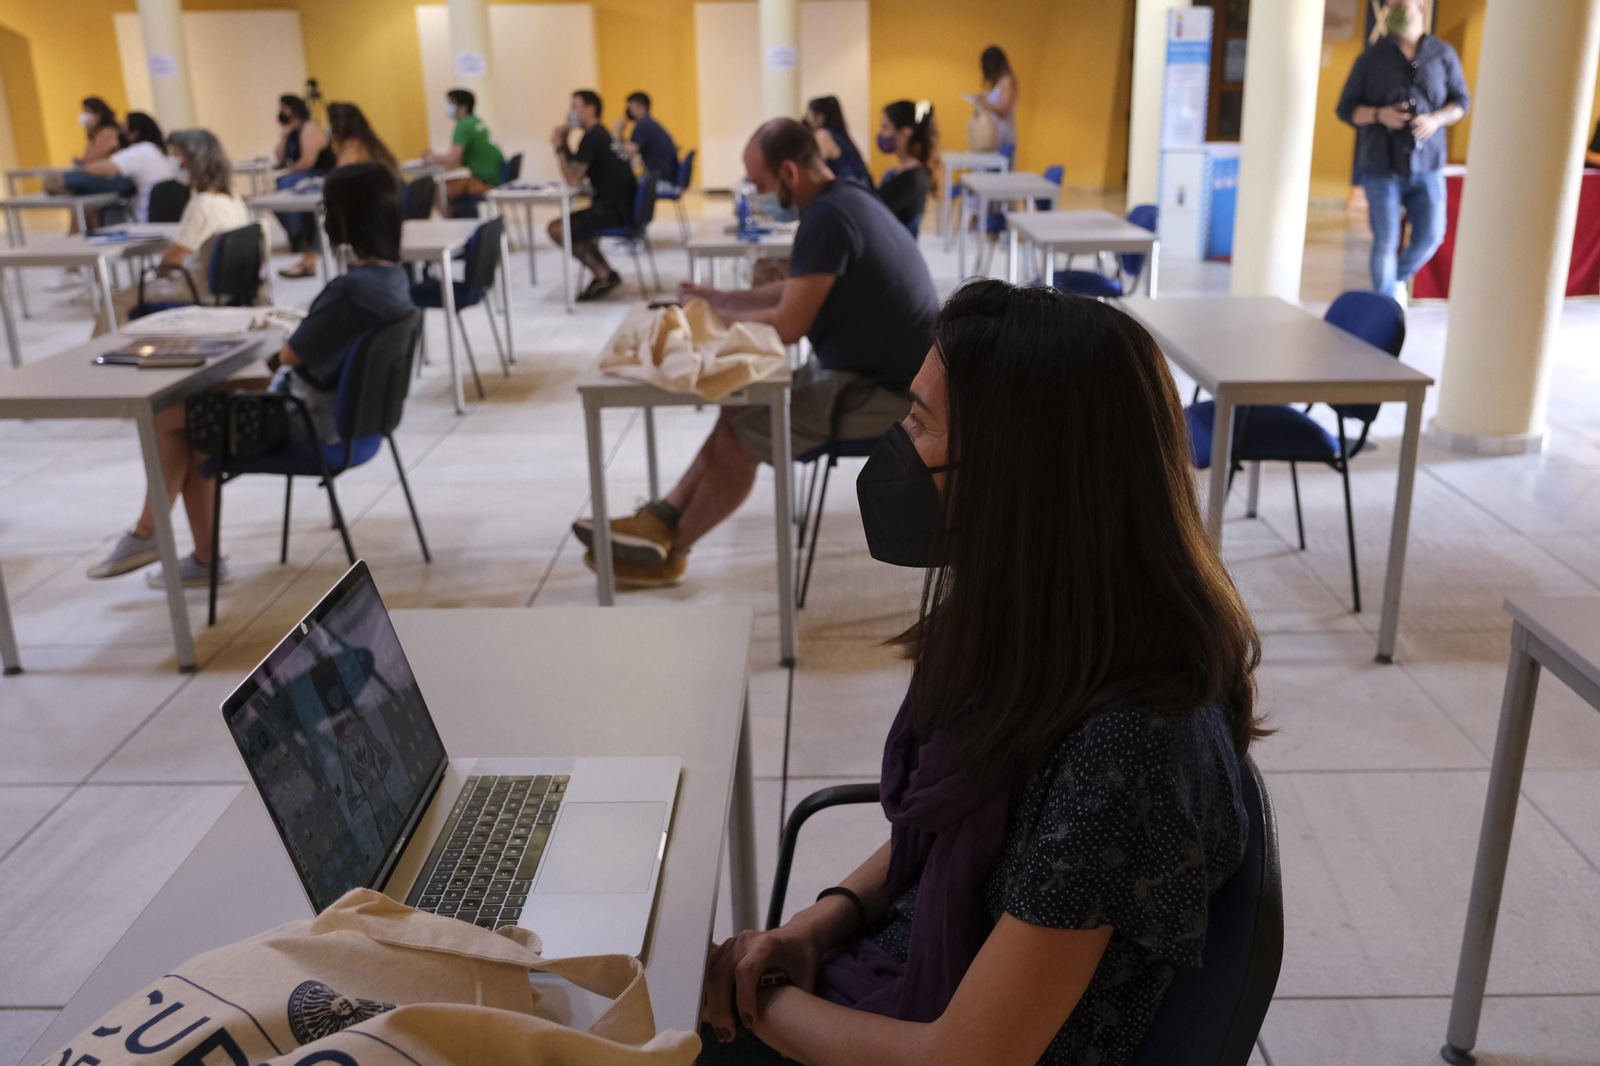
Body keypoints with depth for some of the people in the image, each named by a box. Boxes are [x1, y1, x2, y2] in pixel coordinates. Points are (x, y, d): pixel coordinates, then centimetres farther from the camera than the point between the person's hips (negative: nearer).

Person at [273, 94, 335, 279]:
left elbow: (307, 161, -19)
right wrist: (284, 134, 4)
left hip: (322, 178, -9)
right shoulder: (293, 132, 17)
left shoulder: (310, 130, -10)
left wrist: (289, 172, -5)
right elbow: (281, 161, 9)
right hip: (304, 180, 9)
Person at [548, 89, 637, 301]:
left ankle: (604, 274, 0)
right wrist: (564, 144, 8)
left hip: (613, 212, -10)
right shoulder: (601, 134, 18)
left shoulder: (591, 138, -12)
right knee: (570, 221, 27)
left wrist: (559, 148, -6)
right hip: (625, 209, 10)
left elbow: (573, 179, -17)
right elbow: (578, 171, 19)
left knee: (556, 229, -6)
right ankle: (605, 274, 14)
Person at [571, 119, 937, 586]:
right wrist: (718, 298, 10)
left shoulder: (827, 218, -23)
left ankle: (667, 552, 10)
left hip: (880, 391, -10)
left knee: (740, 435, -7)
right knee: (741, 405, 8)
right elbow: (796, 290, 18)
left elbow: (788, 325, -23)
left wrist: (711, 317, -7)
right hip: (875, 368, 10)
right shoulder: (845, 197, 9)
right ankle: (662, 518, 11)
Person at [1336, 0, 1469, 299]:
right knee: (1385, 242, -3)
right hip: (1382, 166, -2)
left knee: (1431, 236, -1)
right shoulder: (1371, 57, 1)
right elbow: (1346, 108, 1)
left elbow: (1461, 101, 9)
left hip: (1426, 165, 2)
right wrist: (1379, 115, -18)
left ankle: (1398, 279, 30)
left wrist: (1436, 119, -12)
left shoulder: (1443, 55, 4)